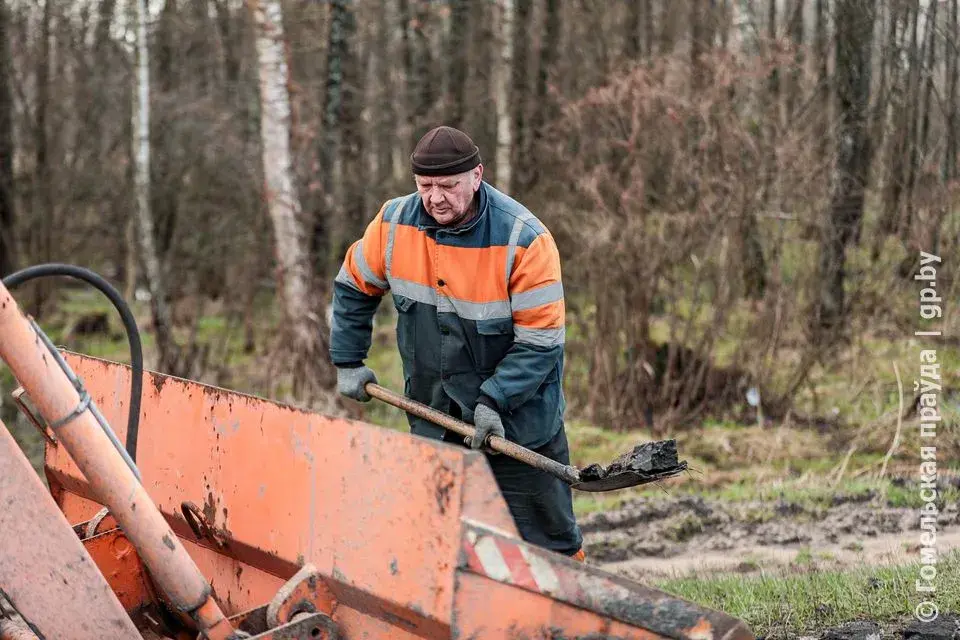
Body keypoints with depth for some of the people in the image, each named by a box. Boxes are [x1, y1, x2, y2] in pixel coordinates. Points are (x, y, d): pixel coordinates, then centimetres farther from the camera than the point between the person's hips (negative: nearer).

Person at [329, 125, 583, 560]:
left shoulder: (524, 239, -19)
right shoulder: (394, 223, -5)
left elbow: (540, 341, -17)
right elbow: (353, 288, 13)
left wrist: (494, 400, -24)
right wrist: (348, 363, 12)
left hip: (517, 420, -4)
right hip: (432, 420, 4)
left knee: (547, 541, 3)